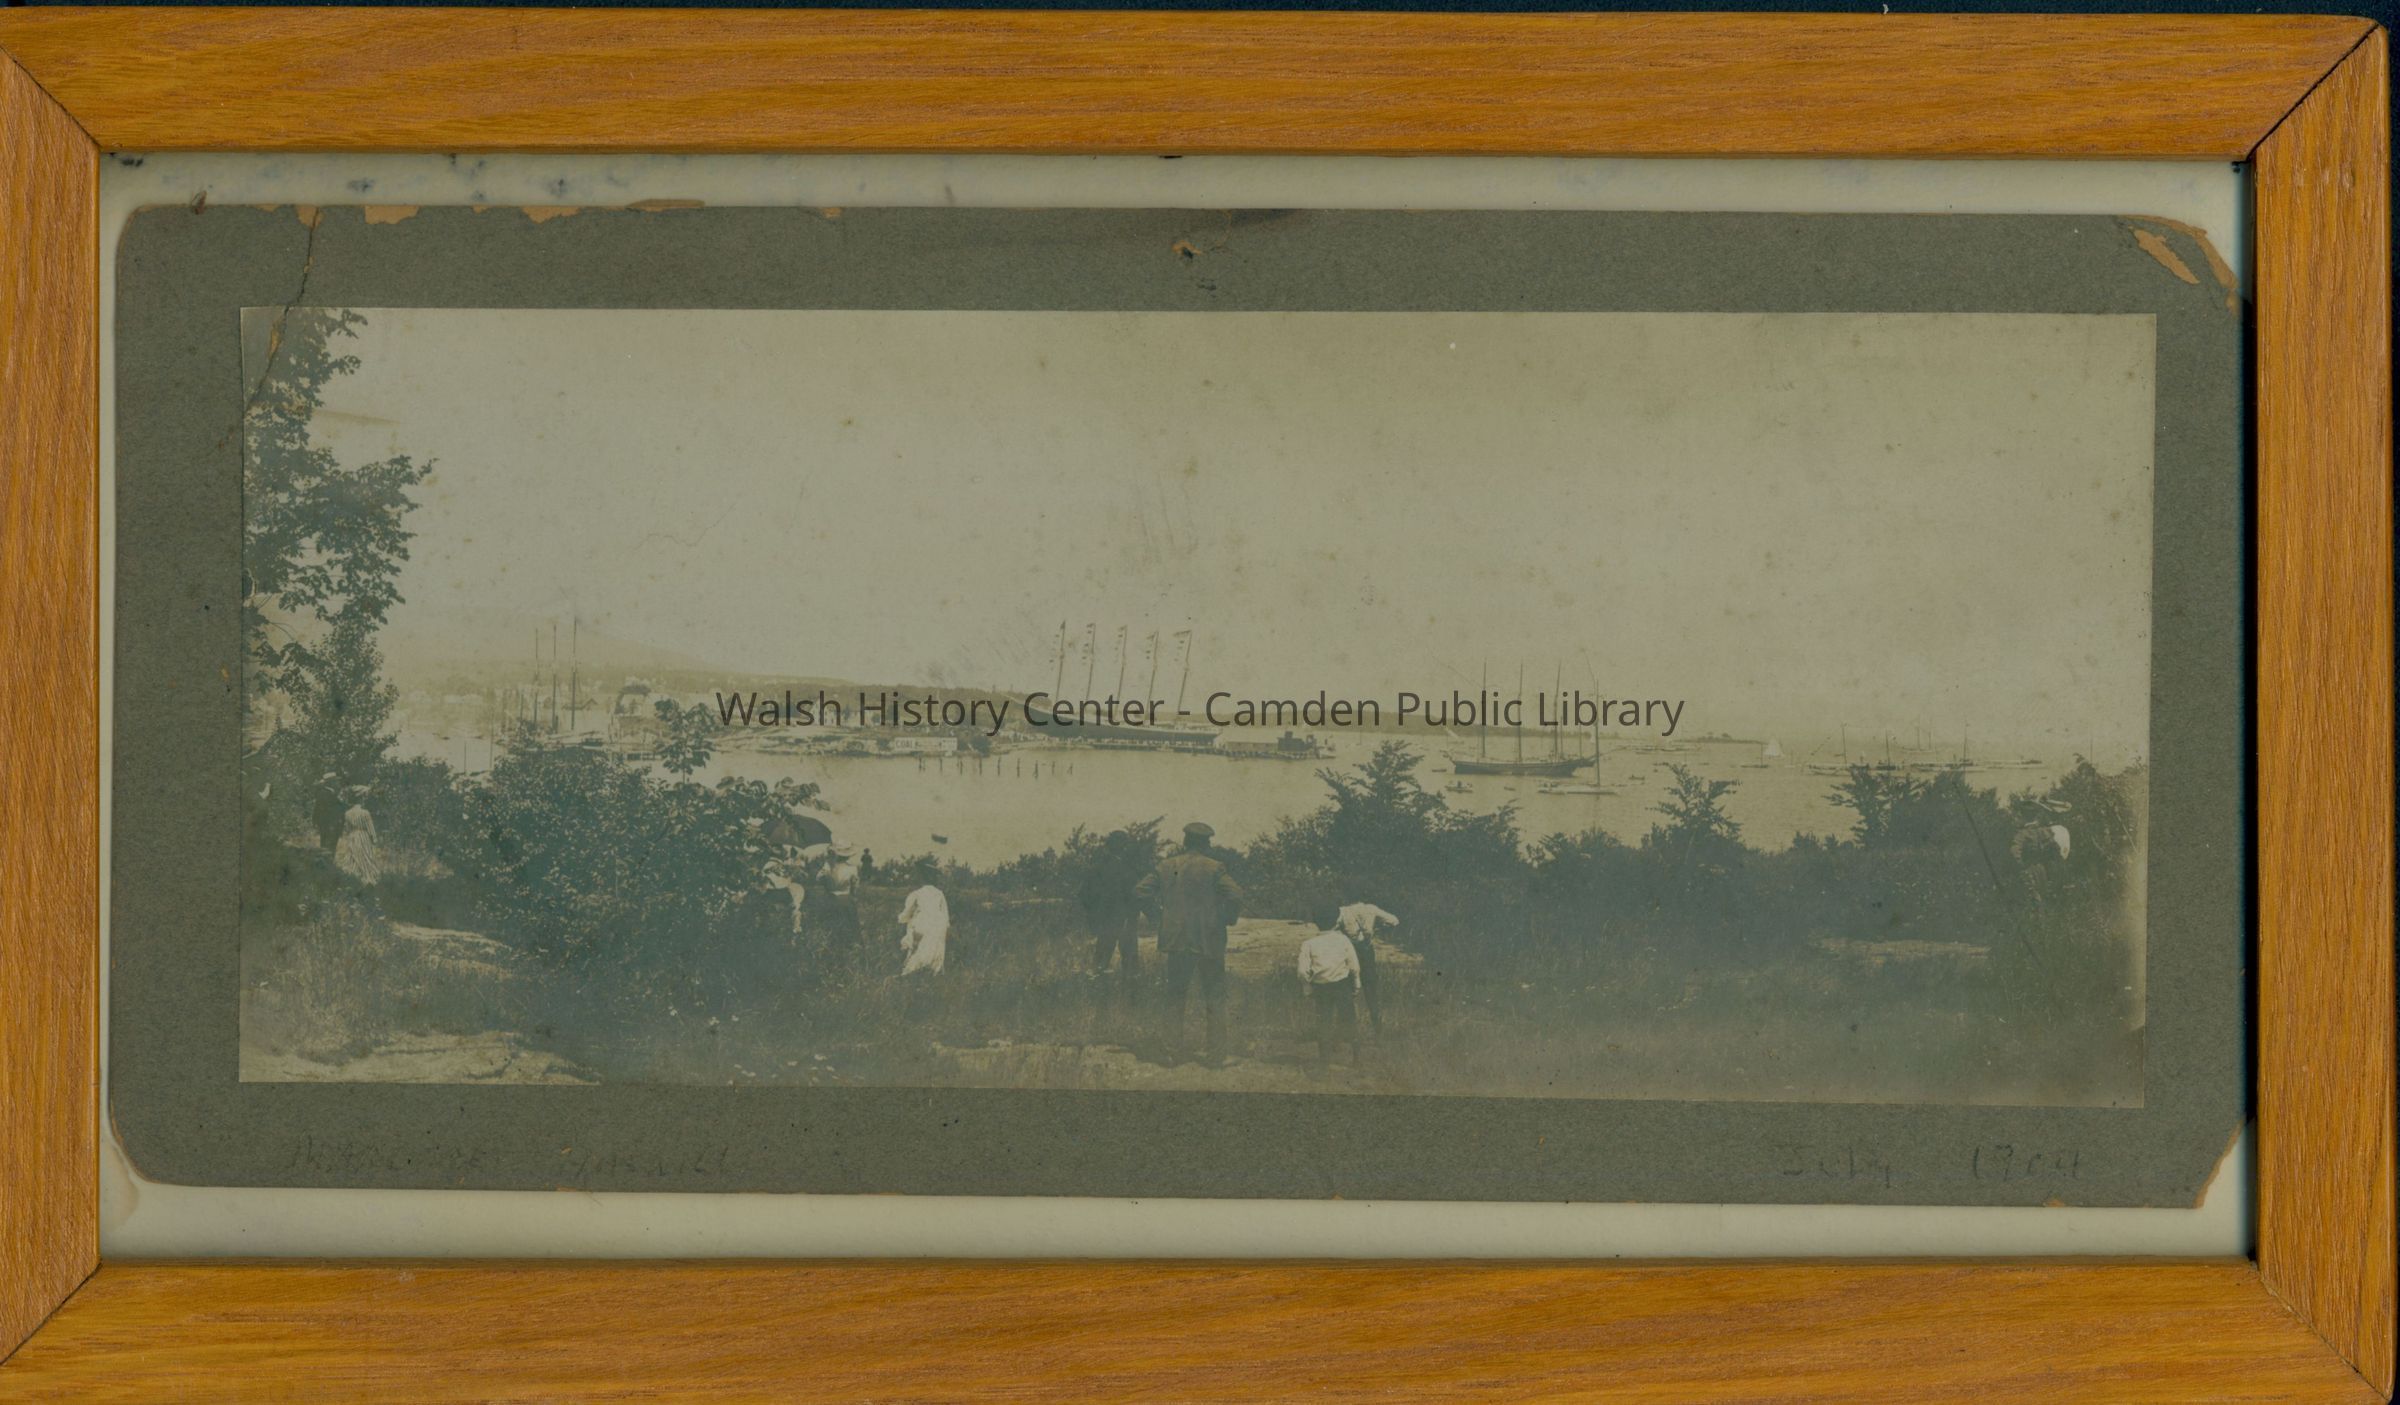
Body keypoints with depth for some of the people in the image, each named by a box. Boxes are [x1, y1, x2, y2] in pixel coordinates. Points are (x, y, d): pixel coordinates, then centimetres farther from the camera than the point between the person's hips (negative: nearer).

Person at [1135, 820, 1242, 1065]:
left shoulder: (1166, 866, 2)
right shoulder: (1214, 868, -8)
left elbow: (1141, 891, 0)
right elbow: (1235, 895, -19)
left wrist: (1159, 916, 8)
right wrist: (1226, 918, -3)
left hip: (1176, 940, 2)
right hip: (1209, 941, -2)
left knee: (1175, 997, 14)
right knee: (1215, 1000, 7)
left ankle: (1175, 1052, 10)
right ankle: (1216, 1055, 4)